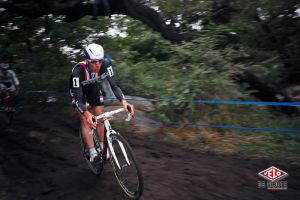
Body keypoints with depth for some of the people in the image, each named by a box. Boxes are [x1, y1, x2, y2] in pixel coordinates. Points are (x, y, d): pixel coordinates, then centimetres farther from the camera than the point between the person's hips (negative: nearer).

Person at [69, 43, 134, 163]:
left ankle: (103, 148, 11)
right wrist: (87, 114, -57)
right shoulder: (78, 71, -40)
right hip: (78, 90, -3)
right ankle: (92, 153, -5)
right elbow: (78, 98, -40)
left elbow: (113, 84, -33)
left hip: (93, 88, 3)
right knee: (85, 121, -12)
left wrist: (123, 102, -50)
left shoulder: (105, 66, -32)